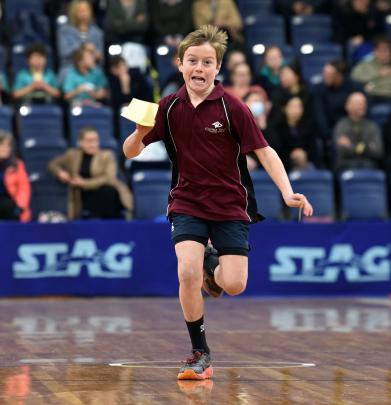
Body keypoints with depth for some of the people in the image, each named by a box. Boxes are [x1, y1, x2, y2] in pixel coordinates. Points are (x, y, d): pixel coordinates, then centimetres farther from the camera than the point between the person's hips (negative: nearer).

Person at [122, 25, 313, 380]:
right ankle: (200, 354, -2)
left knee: (234, 285, -10)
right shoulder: (170, 107, -3)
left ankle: (213, 267, 29)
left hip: (230, 206, -1)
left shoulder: (232, 107, -11)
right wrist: (140, 133, -21)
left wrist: (287, 192, -25)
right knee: (188, 273, -20)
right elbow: (130, 152, 2)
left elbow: (264, 151, -12)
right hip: (186, 203, 1)